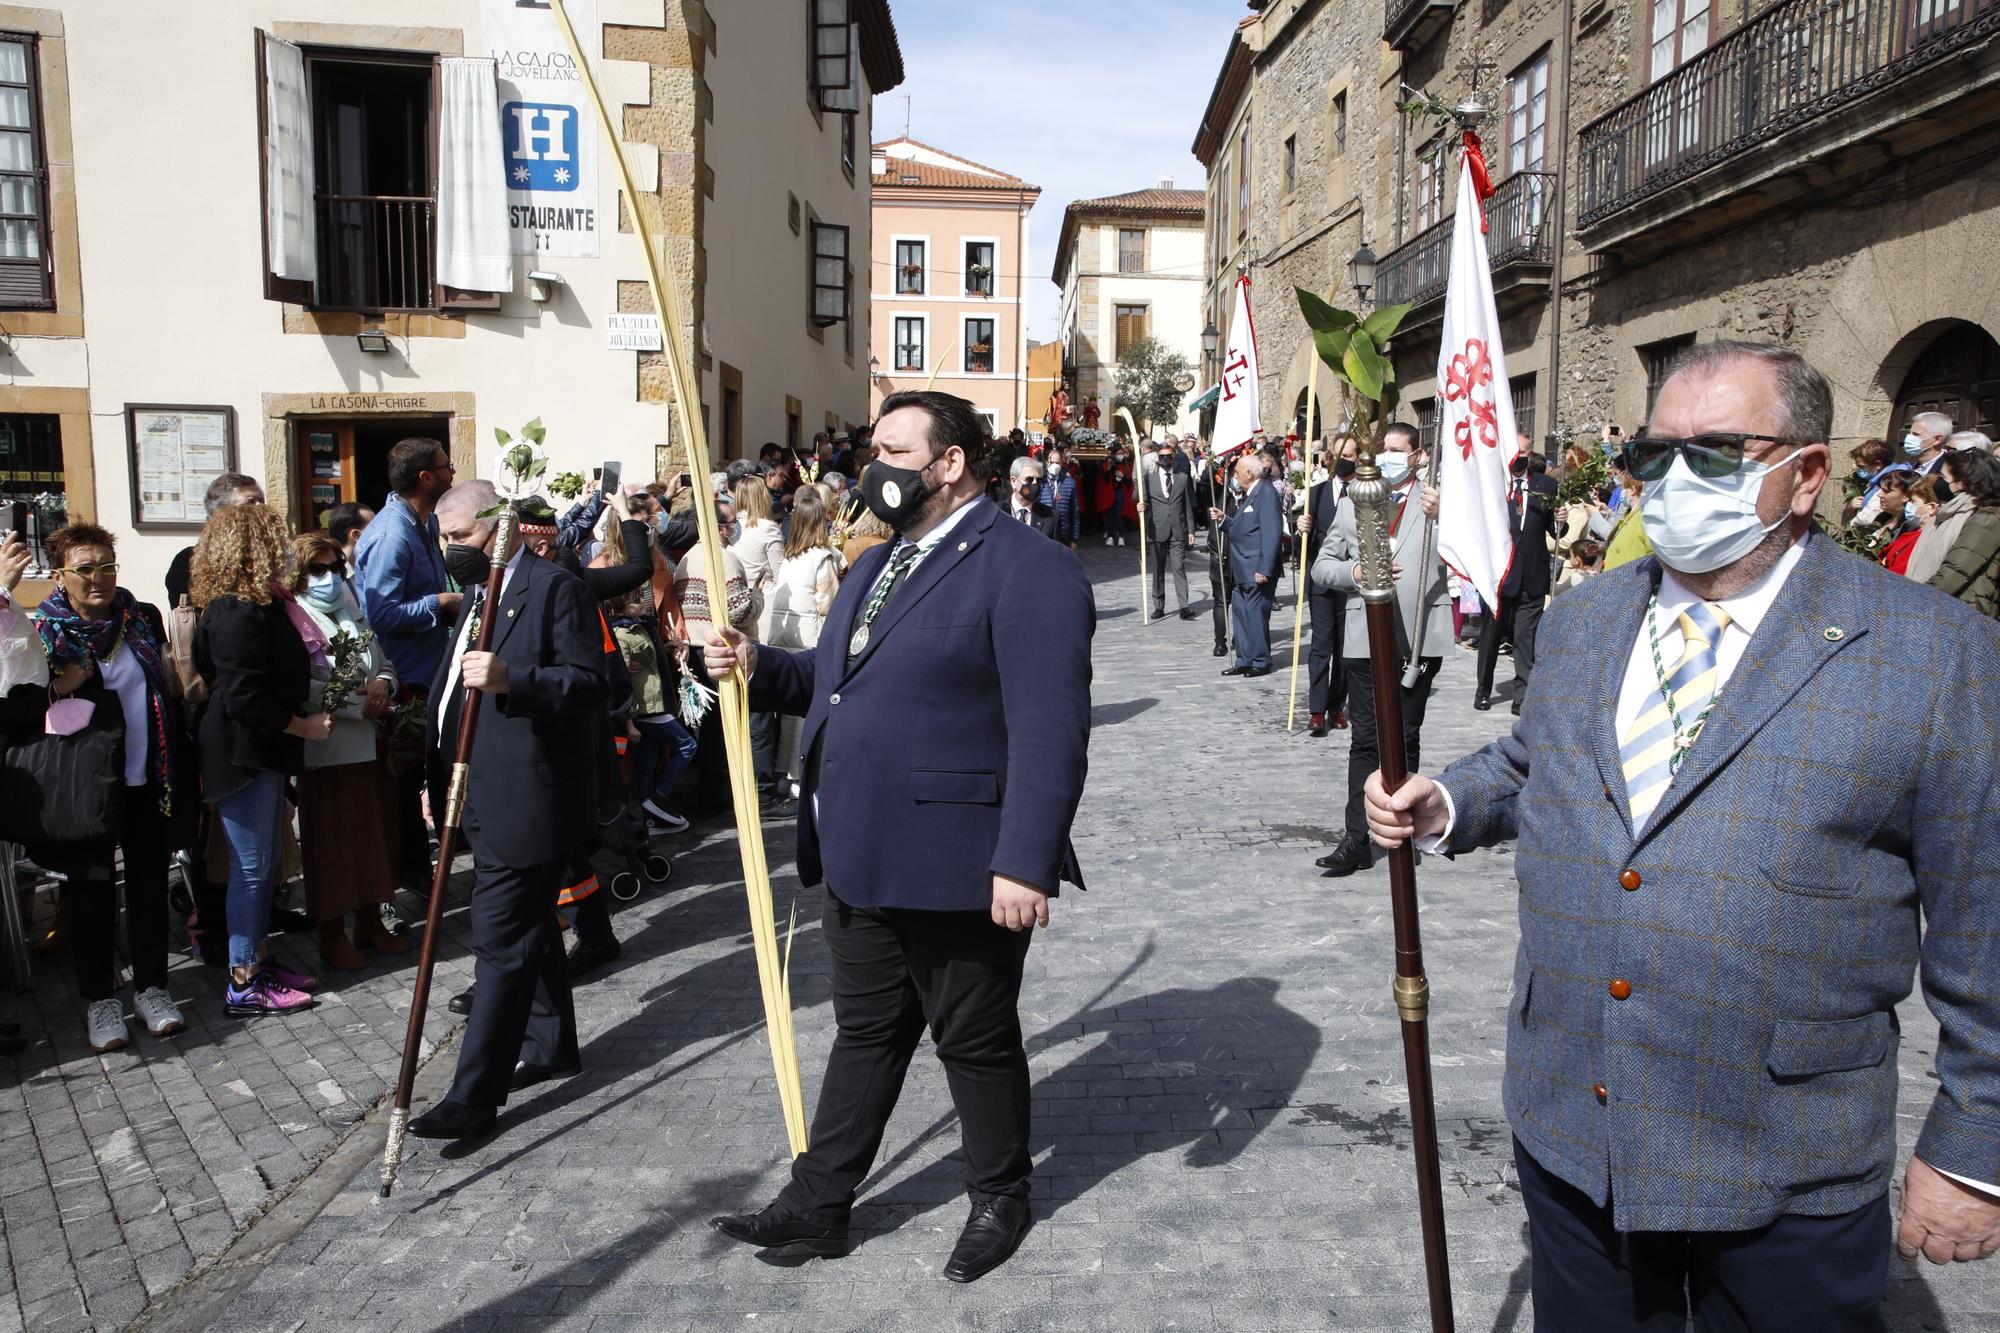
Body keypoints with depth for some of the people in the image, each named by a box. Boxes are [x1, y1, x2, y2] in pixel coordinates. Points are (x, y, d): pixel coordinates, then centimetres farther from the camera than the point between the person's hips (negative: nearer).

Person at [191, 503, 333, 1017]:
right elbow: (244, 699, -25)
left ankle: (258, 959, 27)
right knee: (251, 867, -2)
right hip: (241, 754, -10)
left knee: (267, 861, 16)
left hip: (264, 750, 10)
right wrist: (303, 725, -17)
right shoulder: (237, 614, -20)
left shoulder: (260, 605, 12)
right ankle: (243, 983, 8)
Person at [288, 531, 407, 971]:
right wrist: (357, 703, -19)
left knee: (375, 834, 13)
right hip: (325, 750, -7)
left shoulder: (356, 616, 14)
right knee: (332, 841, 3)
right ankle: (332, 932, 17)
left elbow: (384, 663, 18)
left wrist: (383, 683, -4)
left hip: (371, 745, 7)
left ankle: (370, 921, 27)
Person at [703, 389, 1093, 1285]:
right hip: (860, 861, 8)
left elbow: (1050, 730, -22)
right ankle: (819, 1199, 33)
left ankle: (1000, 1200, 34)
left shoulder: (1027, 569, -15)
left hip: (958, 871, -8)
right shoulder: (877, 566, 16)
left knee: (976, 1042, 12)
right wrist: (761, 667, 3)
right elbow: (836, 681, 21)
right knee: (863, 1033, 20)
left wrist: (1025, 862, -26)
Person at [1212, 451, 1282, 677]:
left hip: (1257, 570, -10)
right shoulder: (1247, 495, 16)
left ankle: (1261, 662, 7)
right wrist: (1223, 520, 8)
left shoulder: (1266, 494, -14)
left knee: (1255, 613, -3)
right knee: (1240, 613, 12)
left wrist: (1264, 569, -23)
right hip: (1242, 570, 10)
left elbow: (1272, 534, -20)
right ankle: (1244, 661, 20)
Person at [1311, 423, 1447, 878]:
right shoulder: (1352, 502, 11)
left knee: (1406, 738, 11)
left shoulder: (1437, 500, 3)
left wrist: (1441, 518, -23)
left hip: (1419, 636, -1)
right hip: (1366, 636, 1)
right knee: (1365, 740, 0)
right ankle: (1357, 837, 1)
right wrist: (1356, 572, -9)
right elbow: (1321, 566, 11)